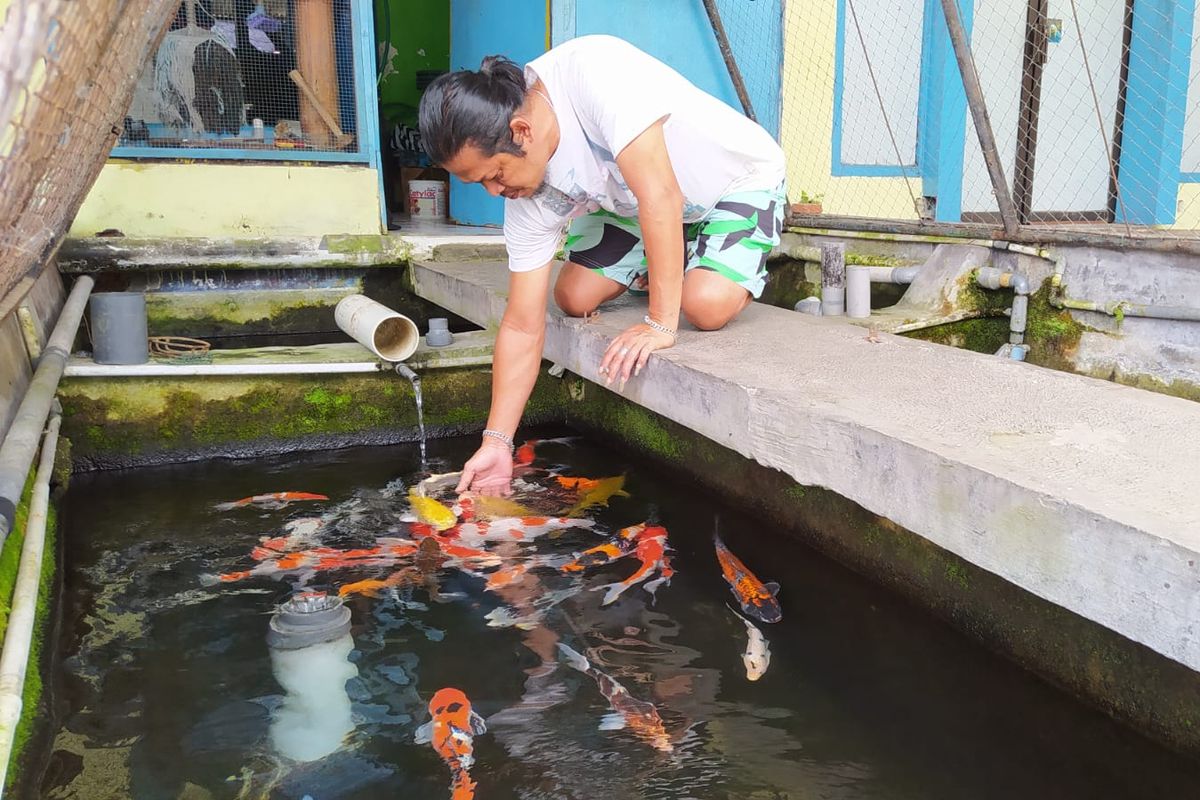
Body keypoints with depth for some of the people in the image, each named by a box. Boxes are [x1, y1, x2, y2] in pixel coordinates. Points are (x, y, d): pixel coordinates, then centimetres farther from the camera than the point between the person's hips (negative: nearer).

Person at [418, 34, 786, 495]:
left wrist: (662, 323, -40)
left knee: (705, 305, -28)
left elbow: (660, 194, -42)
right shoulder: (527, 195, -19)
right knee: (574, 297, -5)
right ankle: (664, 262, 21)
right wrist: (497, 441, -19)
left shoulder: (592, 74, -39)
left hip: (739, 180, -5)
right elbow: (523, 325, -16)